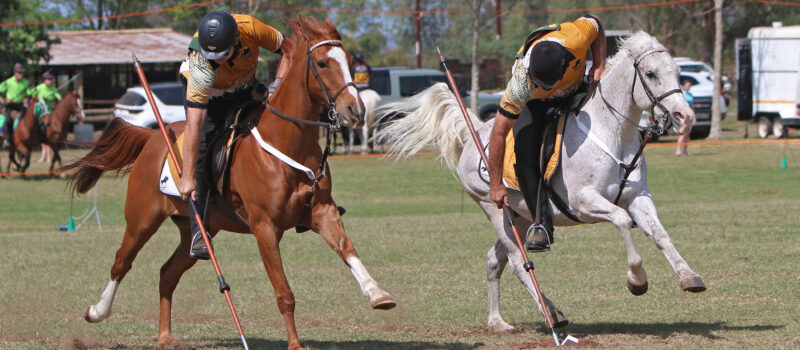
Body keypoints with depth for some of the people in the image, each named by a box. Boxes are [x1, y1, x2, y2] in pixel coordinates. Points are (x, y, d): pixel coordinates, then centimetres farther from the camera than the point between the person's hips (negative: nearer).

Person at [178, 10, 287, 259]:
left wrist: (279, 83, -28)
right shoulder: (200, 67, -40)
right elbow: (194, 124, -41)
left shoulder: (250, 28, -33)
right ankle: (199, 228, -17)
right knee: (201, 150, -23)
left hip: (245, 90, 4)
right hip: (208, 98, -4)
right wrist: (188, 177, -42)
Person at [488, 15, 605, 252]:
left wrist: (599, 65, -24)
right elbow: (499, 133, -35)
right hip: (534, 104, -3)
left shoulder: (576, 38, -40)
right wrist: (495, 185, -33)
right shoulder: (521, 83, -43)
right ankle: (542, 224, -16)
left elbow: (595, 24, -12)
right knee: (524, 152, -24)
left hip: (575, 90, 3)